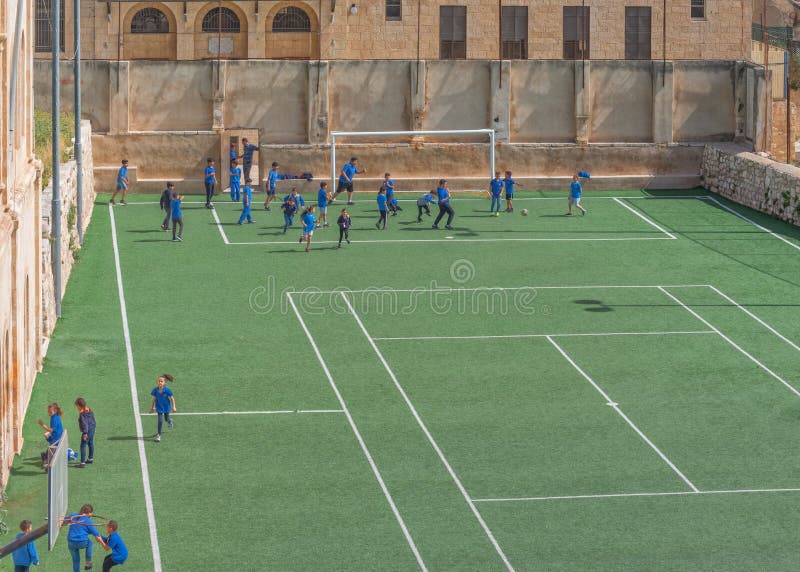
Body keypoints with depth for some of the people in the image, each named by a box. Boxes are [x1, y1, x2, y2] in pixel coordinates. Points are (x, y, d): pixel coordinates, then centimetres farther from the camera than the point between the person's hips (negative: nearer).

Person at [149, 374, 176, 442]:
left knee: (166, 418, 21)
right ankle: (159, 435, 11)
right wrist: (152, 407, 3)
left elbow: (172, 398, -11)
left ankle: (169, 420, 60)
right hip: (159, 407, 0)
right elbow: (154, 399, -5)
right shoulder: (155, 390, -20)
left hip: (166, 406, 0)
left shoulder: (167, 390, -25)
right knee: (160, 421, -3)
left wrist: (173, 407, -6)